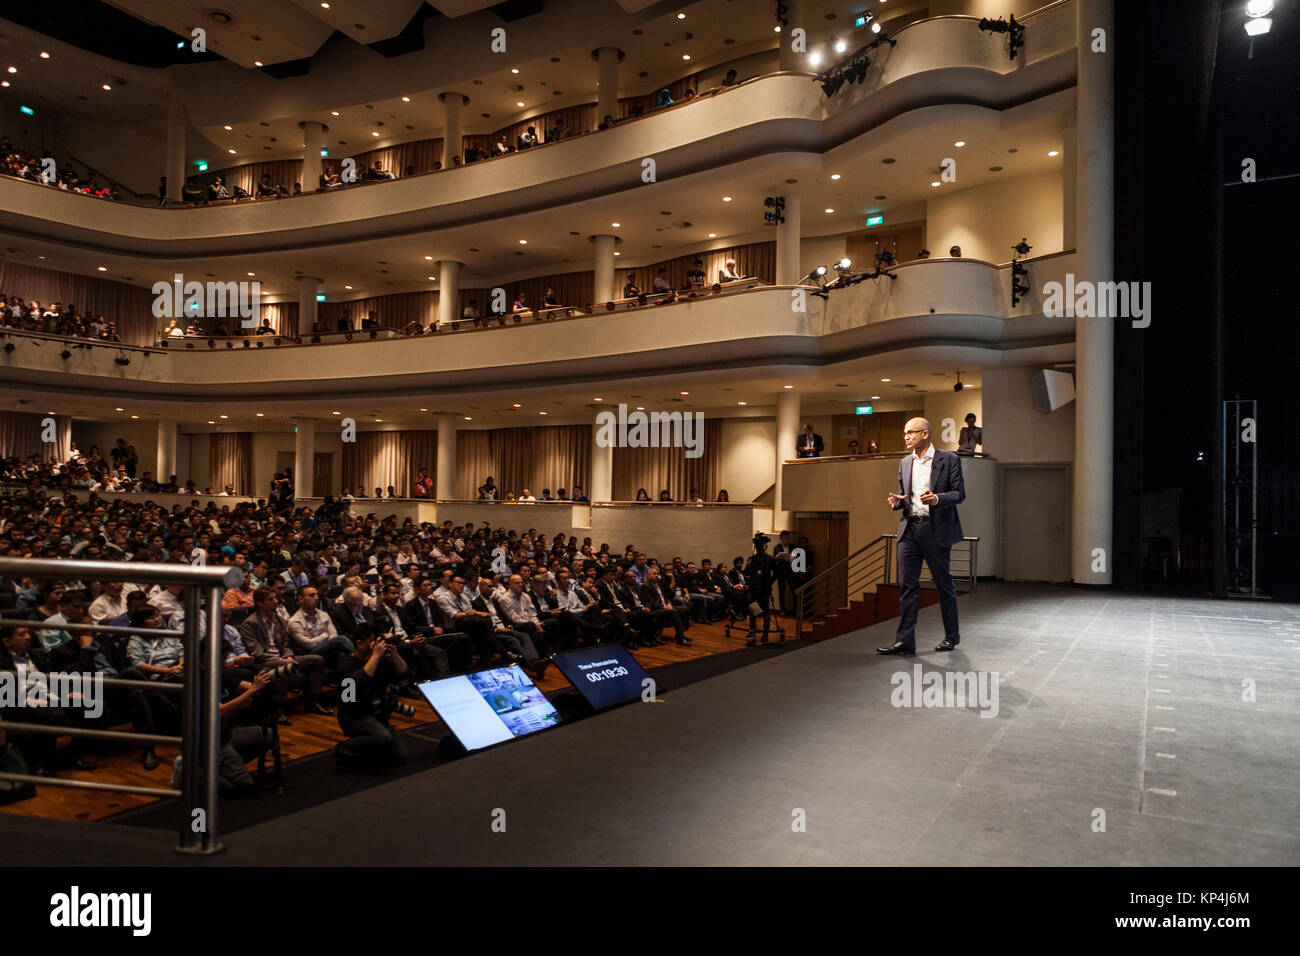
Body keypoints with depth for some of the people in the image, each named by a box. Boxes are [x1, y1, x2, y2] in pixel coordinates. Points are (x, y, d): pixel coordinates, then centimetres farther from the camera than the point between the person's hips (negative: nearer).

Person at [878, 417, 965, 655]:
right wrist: (897, 501, -1)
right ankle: (905, 640, 1)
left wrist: (938, 498, -22)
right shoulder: (905, 464, 14)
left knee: (944, 584, 7)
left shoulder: (948, 460, -2)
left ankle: (952, 636, 23)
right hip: (910, 529, 5)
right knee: (907, 585, 0)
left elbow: (960, 493, -4)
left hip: (936, 530, -4)